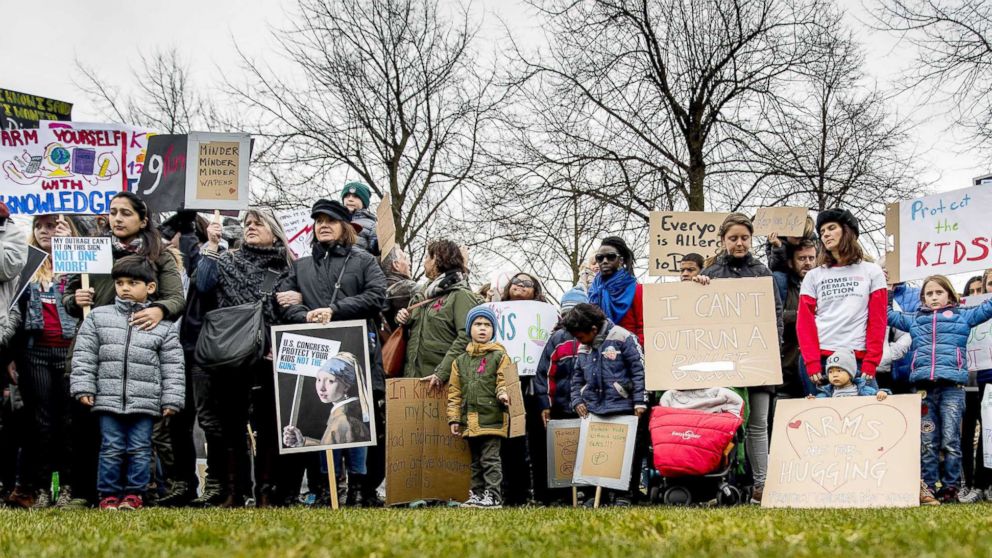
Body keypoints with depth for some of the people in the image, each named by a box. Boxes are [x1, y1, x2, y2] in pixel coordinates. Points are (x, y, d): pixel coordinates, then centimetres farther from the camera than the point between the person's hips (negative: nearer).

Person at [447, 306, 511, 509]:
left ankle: (493, 496, -2)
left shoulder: (499, 357, 0)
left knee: (490, 459, -5)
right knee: (476, 461, 14)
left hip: (492, 419, -5)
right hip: (470, 421, 5)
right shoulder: (460, 361, 12)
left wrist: (504, 395, -29)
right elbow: (454, 392, 12)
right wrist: (454, 418, 7)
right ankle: (477, 494, 21)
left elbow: (504, 382, -7)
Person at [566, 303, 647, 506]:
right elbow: (577, 377, 24)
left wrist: (640, 402, -13)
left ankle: (626, 495, 4)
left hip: (623, 409, -6)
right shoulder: (583, 348, 15)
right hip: (594, 411, 6)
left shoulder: (621, 338, -7)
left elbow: (639, 370, -9)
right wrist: (577, 401, 8)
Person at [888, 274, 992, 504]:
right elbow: (888, 315, 31)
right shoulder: (914, 319, 24)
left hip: (952, 384, -2)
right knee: (926, 442, 1)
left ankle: (950, 487, -3)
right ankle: (928, 487, 3)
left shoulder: (962, 315, 17)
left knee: (950, 440, -7)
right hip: (924, 385, 3)